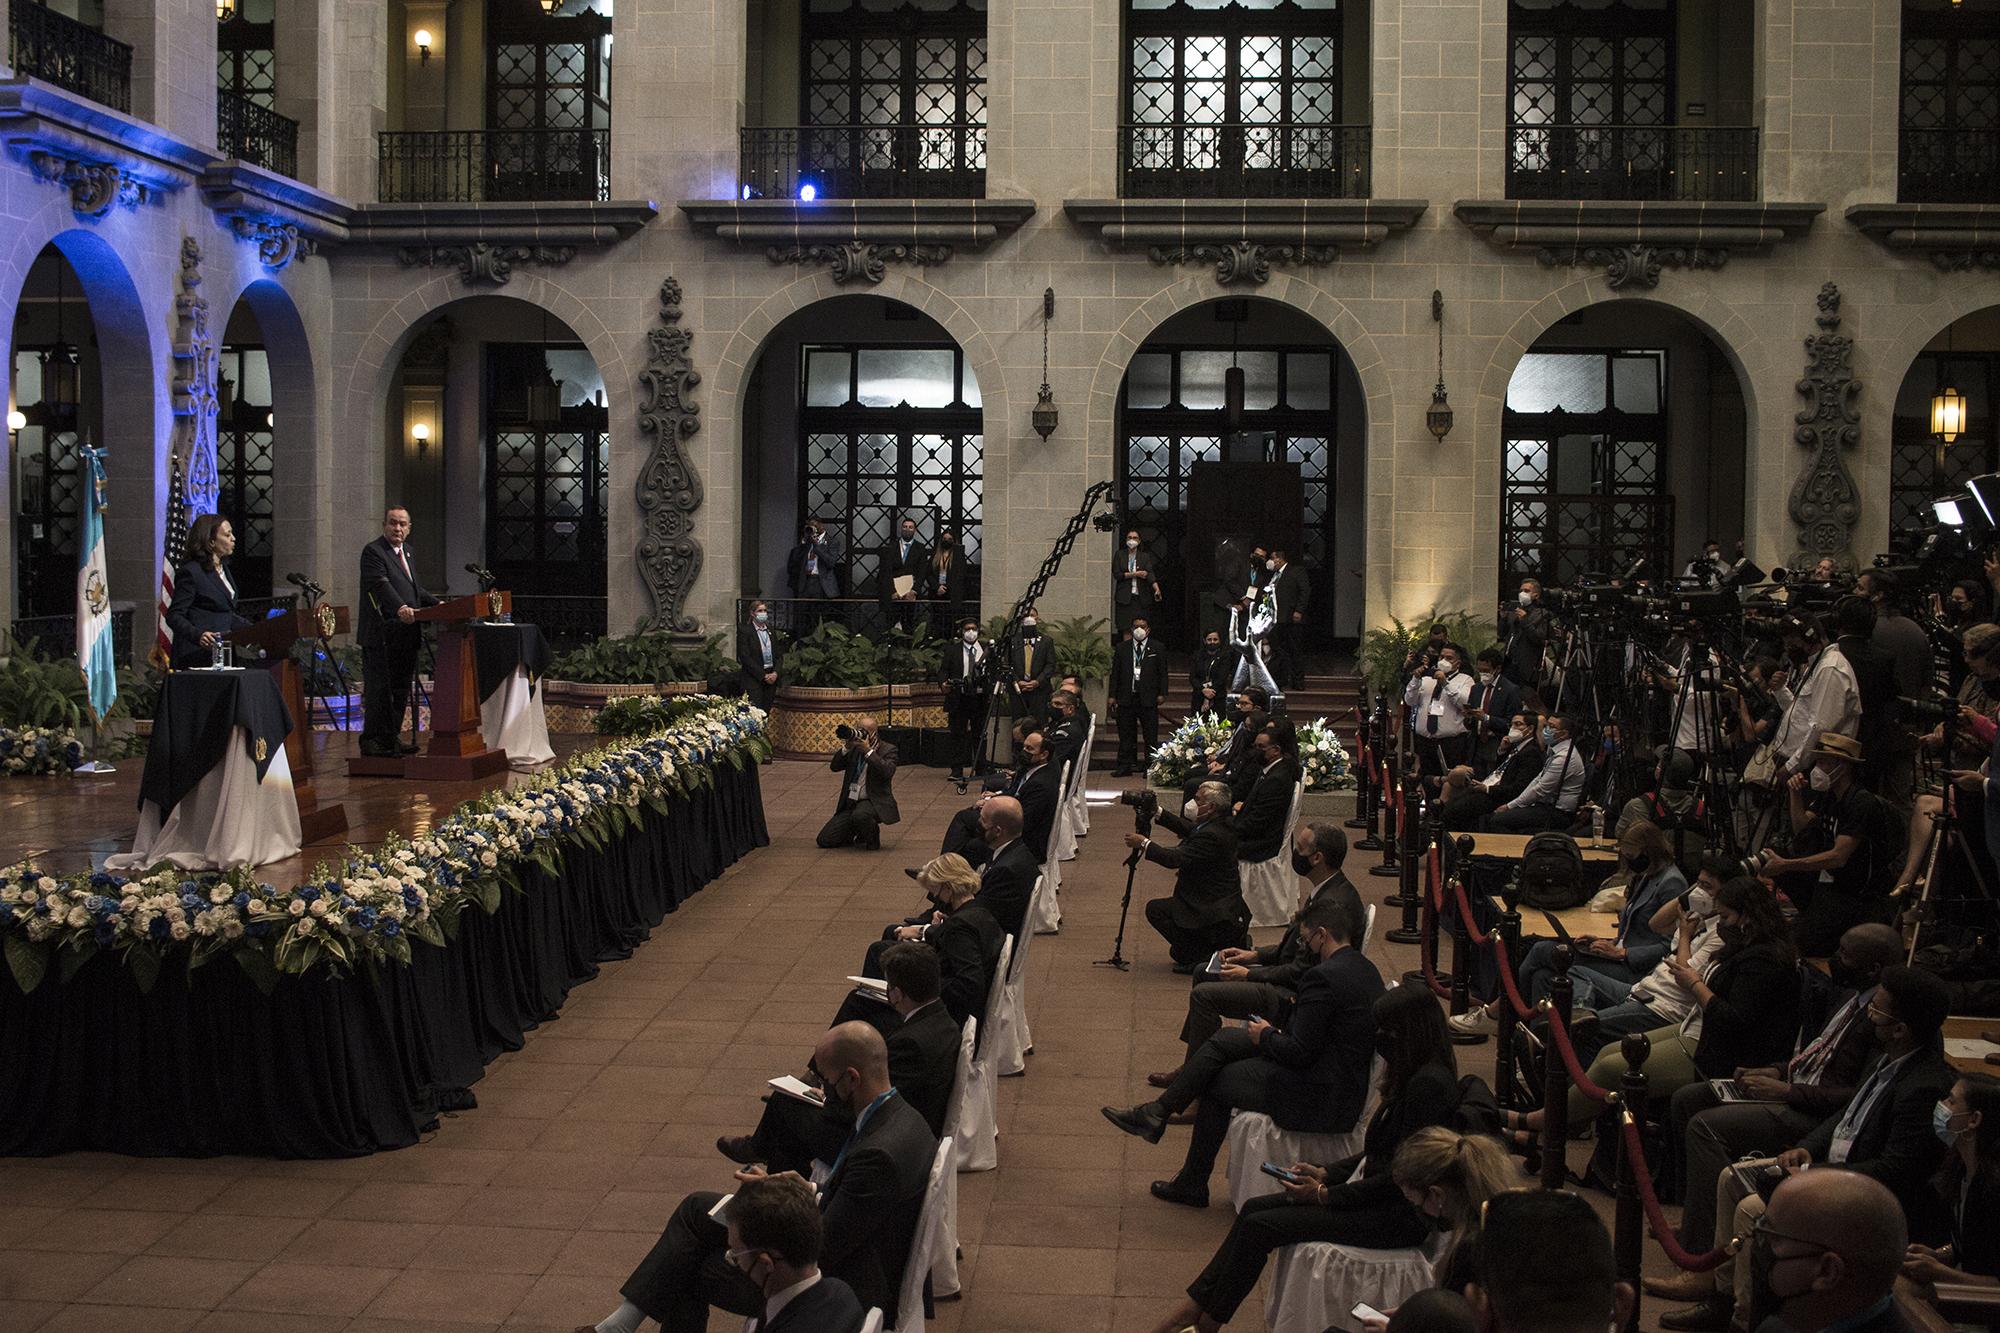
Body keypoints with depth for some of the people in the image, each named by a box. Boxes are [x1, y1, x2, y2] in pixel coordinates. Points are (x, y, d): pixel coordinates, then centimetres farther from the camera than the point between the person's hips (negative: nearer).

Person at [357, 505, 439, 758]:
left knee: (401, 690, 11)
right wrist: (400, 608, -38)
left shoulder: (406, 550, 20)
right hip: (381, 635, -8)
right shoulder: (373, 552, -9)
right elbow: (381, 585, -24)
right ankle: (371, 740, 0)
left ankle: (392, 738, 18)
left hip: (406, 635, 9)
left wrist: (436, 604, 13)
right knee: (378, 689, -5)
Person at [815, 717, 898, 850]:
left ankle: (872, 838, -7)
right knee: (824, 840, -5)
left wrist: (868, 751, -22)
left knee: (860, 815, -41)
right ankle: (854, 834, 23)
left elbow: (888, 771, -22)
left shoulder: (887, 750, -3)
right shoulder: (854, 748, 11)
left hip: (874, 802, -5)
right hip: (850, 803, 5)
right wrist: (846, 748, -11)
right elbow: (834, 766, 3)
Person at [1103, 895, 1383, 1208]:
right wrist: (1275, 1033, 10)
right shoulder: (1364, 968, 9)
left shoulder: (1323, 977, -23)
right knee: (1224, 1040, 8)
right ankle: (1157, 1112, 13)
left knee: (1216, 1080, 8)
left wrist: (1266, 1036, -4)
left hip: (1318, 1099, -9)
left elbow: (1299, 1053, -22)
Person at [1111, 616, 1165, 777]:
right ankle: (1125, 766, 10)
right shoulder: (1121, 648, 9)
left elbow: (1163, 672, 5)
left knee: (1151, 735, 1)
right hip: (1126, 697, 2)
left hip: (1148, 698, -2)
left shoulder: (1157, 649, 5)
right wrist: (1113, 695, 4)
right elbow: (1115, 672, 9)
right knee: (1126, 734, 5)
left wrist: (1161, 693, -3)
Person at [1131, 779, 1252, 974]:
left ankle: (1199, 958, -6)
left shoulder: (1211, 835, -26)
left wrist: (1144, 843, -17)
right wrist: (1157, 812, 10)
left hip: (1217, 918, -10)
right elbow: (1188, 828, 16)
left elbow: (1175, 859, -27)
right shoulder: (1225, 825, 4)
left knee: (1155, 909, -8)